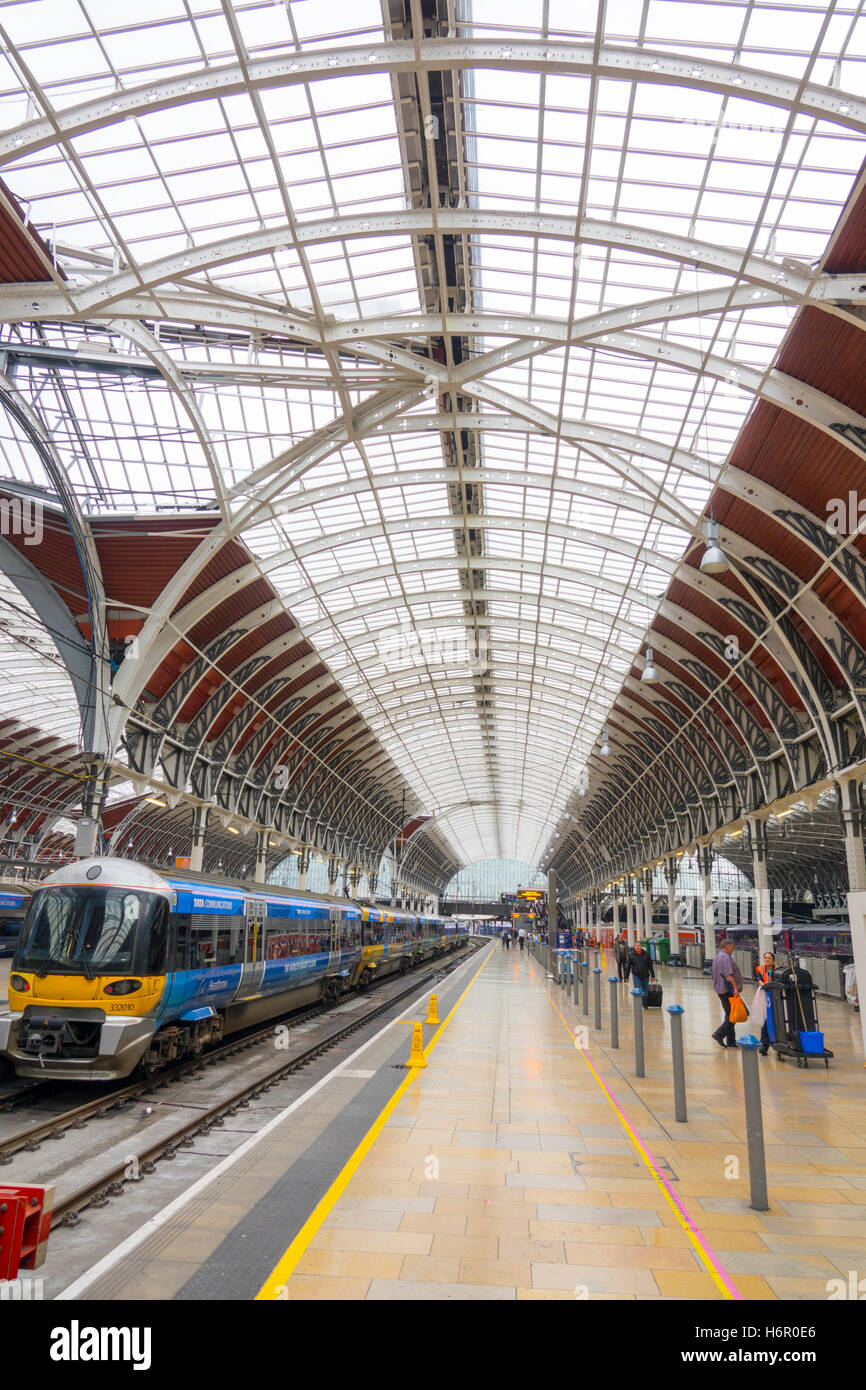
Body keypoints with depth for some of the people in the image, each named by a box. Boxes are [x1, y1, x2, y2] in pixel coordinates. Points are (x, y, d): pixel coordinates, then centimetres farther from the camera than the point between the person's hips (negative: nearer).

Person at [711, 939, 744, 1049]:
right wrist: (735, 988, -25)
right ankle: (719, 1034, -13)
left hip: (720, 990, 10)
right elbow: (728, 975, -24)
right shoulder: (725, 957, -13)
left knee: (729, 1015, 12)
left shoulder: (717, 957, 20)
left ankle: (731, 1041, 13)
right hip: (728, 991, -10)